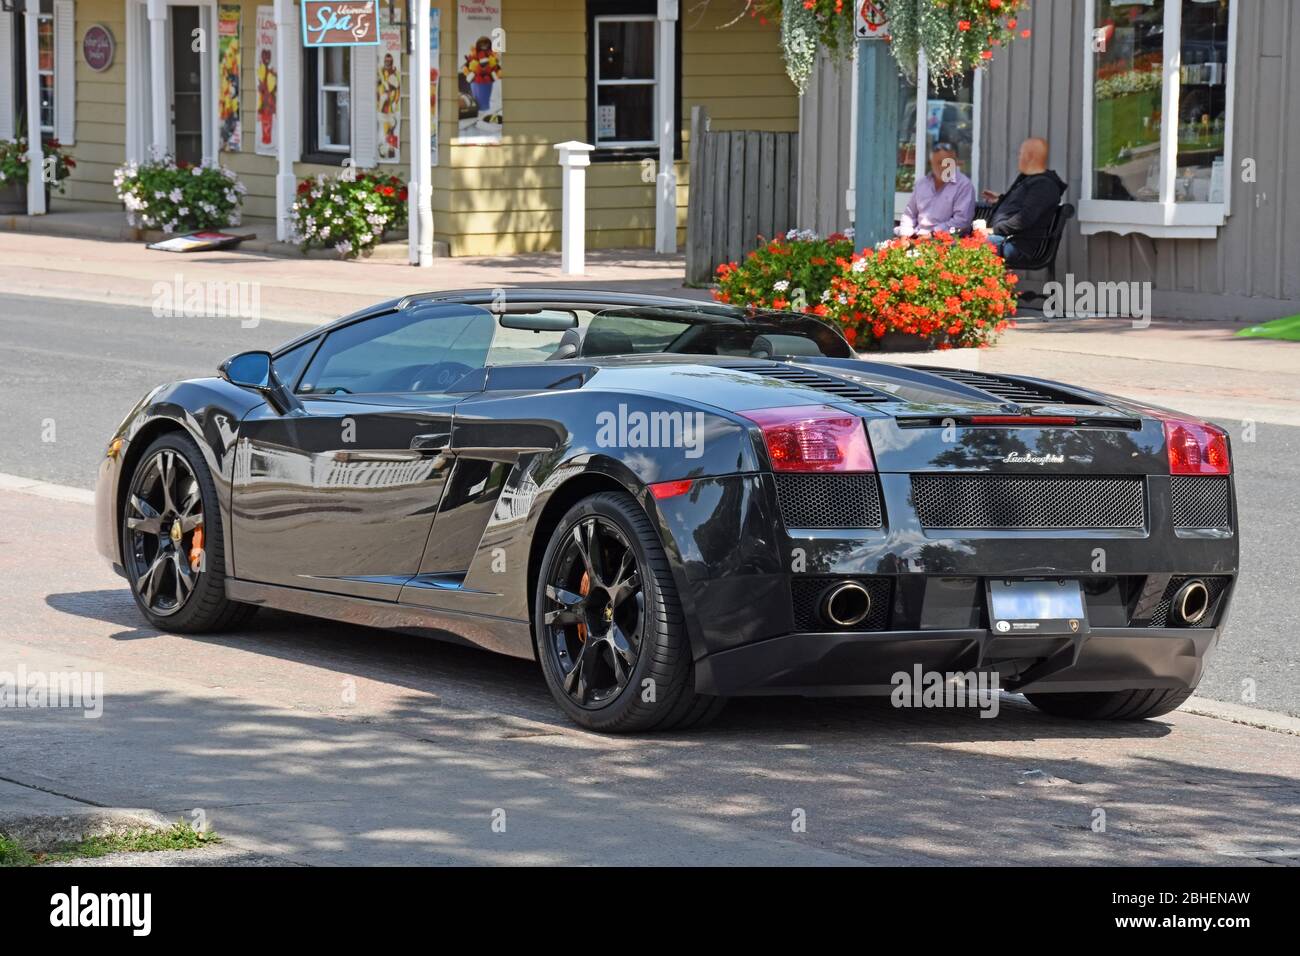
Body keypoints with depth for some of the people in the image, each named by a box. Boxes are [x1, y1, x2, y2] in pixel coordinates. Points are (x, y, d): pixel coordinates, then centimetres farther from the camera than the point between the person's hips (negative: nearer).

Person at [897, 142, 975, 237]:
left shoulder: (964, 186, -2)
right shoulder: (922, 184, 18)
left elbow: (961, 220, -12)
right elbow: (909, 214, 24)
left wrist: (932, 234, -17)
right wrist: (906, 233, 3)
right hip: (917, 237, 5)